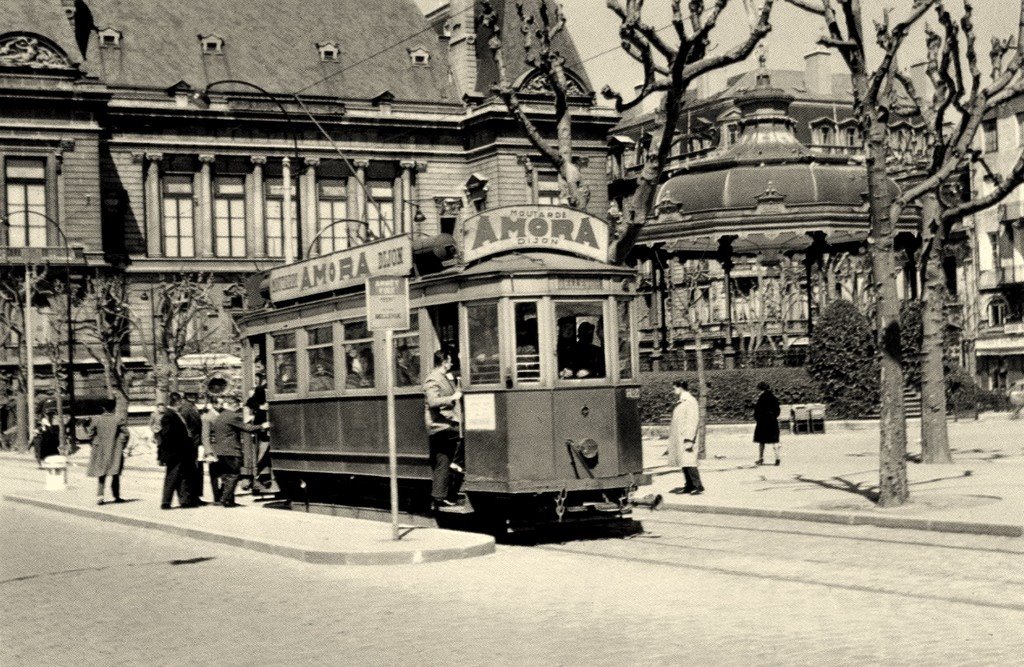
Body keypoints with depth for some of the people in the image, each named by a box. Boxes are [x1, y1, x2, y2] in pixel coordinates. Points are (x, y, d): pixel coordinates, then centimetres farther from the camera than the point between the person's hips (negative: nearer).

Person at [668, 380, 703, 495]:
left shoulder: (690, 401, -12)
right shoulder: (680, 402, 17)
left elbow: (693, 421, -17)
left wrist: (689, 439, -21)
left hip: (686, 437, -9)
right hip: (678, 438, 9)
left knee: (688, 462, -11)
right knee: (684, 463, 9)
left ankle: (698, 486, -8)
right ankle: (689, 486, 14)